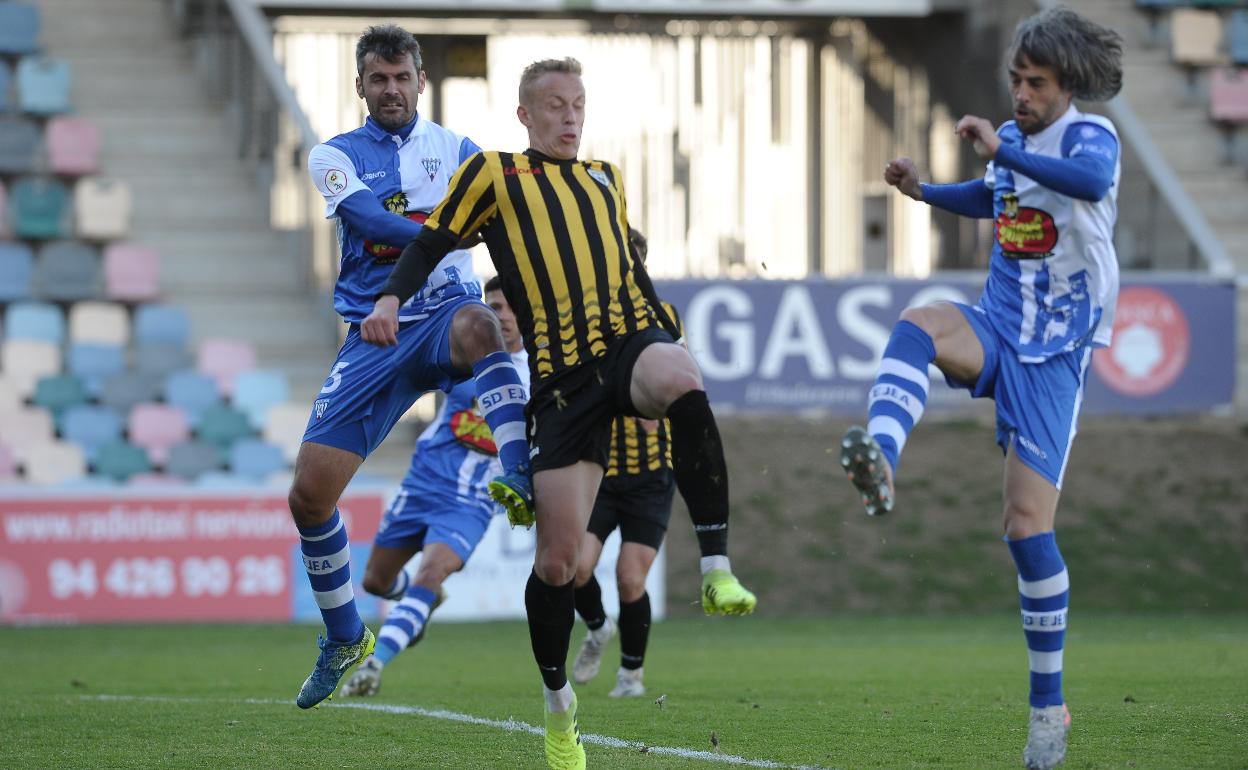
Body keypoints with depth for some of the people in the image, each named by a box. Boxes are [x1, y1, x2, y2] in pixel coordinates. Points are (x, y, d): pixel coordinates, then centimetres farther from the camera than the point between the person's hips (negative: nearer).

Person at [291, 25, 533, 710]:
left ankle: (519, 480, -52)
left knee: (476, 323, -41)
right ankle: (345, 639, 17)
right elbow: (372, 220, -13)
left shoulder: (455, 151, 10)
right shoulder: (335, 156, 6)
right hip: (375, 337, 2)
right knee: (309, 494, -4)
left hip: (443, 315, -1)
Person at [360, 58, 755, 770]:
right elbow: (432, 243, 8)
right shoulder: (494, 174, 11)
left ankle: (718, 570, -34)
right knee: (559, 557, -6)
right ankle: (558, 700, 17)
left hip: (632, 337, 2)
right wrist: (392, 298, -9)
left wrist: (673, 338, 24)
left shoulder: (606, 178, 23)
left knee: (683, 383, -38)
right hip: (562, 376, -2)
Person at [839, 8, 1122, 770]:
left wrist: (1001, 150, -37)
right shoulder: (1013, 137, 9)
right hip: (998, 326, 5)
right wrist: (923, 189, 18)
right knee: (919, 322, -31)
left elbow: (1091, 178, -38)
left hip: (1052, 351, -5)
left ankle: (1050, 704, 5)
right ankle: (880, 460, -53)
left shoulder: (1091, 135, -11)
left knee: (1029, 523, -8)